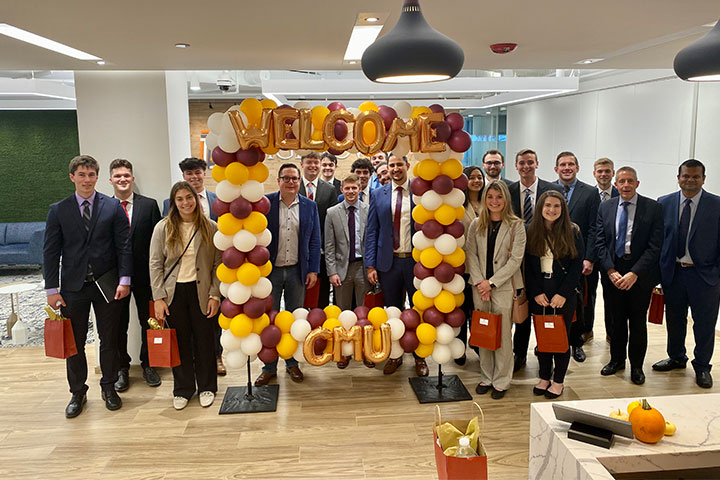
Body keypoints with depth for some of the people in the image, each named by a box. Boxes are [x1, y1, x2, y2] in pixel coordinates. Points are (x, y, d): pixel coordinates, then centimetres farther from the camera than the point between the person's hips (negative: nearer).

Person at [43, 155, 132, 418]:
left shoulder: (113, 207, 0)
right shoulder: (58, 210, 3)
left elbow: (123, 246, -1)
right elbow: (50, 252, 2)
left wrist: (124, 280, -9)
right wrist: (52, 289, -4)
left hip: (107, 285, 0)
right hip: (73, 287, 1)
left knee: (109, 340, 9)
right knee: (74, 344, 8)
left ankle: (109, 388, 27)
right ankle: (78, 393, 25)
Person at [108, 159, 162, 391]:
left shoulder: (149, 205, -1)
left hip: (144, 274, 0)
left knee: (148, 321, 11)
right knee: (118, 324, 11)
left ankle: (148, 365, 28)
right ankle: (122, 368, 26)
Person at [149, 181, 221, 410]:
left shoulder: (210, 228, 0)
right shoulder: (163, 228, 1)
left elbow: (218, 264, 1)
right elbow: (156, 264, 1)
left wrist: (215, 295, -5)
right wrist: (158, 298, -5)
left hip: (201, 291, 0)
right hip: (174, 292, 0)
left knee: (204, 340, 7)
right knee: (180, 342, 8)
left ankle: (206, 387, 25)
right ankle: (183, 389, 25)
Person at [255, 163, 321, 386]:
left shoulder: (309, 206, 3)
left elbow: (314, 240, 4)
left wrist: (313, 270, 0)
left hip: (297, 271, 2)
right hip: (270, 270, -1)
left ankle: (292, 363, 27)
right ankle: (269, 367, 18)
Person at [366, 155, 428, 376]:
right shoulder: (378, 194, 4)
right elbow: (371, 231, 4)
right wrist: (370, 265, -2)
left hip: (416, 260, -1)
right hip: (389, 261, 2)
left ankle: (420, 357, 27)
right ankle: (395, 355, 30)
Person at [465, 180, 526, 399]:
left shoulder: (515, 225, -3)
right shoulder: (476, 225, 6)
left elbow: (515, 259, -8)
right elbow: (471, 255, 3)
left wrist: (491, 282, -12)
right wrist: (479, 282, -9)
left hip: (504, 287, -3)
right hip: (480, 288, 3)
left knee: (503, 334, 2)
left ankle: (501, 381, 16)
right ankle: (486, 377, 24)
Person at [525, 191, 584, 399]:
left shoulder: (572, 232, -1)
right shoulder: (531, 232, 3)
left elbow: (577, 265, -4)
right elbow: (527, 265, 2)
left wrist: (563, 293, -11)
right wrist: (536, 292, -7)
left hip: (564, 294, -2)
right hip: (538, 294, 2)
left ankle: (558, 381, 17)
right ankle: (544, 377, 23)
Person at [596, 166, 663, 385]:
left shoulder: (653, 208, -5)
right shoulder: (605, 207, 5)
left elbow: (655, 246, -9)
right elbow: (600, 242, 2)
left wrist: (634, 273, -16)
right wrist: (611, 271, -9)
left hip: (641, 274, -2)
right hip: (614, 272, 2)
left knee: (638, 322, 7)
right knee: (617, 319, 12)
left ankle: (637, 366, 22)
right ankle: (617, 359, 29)